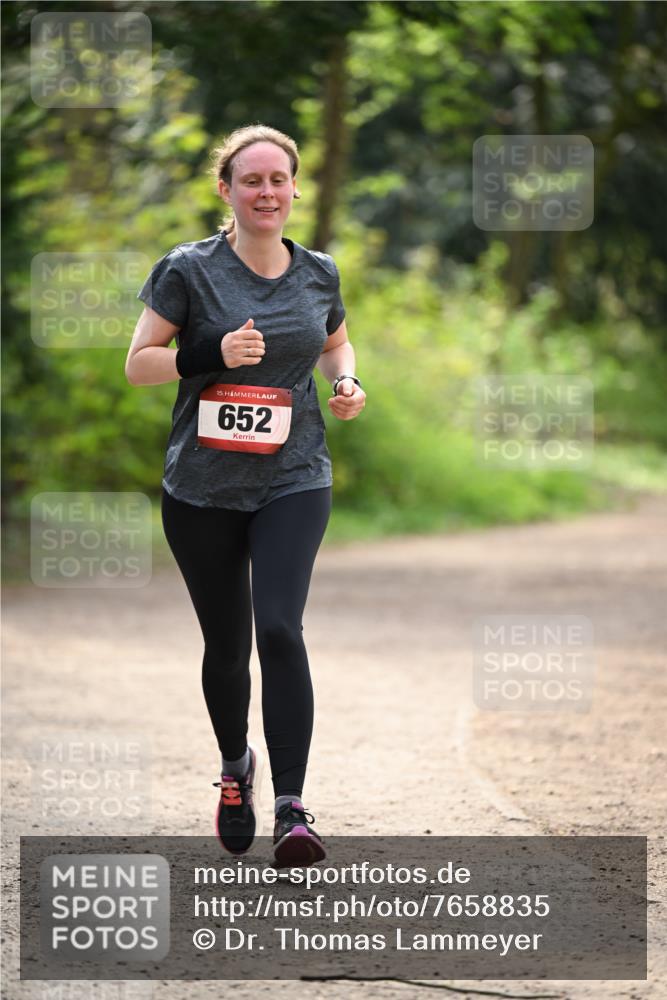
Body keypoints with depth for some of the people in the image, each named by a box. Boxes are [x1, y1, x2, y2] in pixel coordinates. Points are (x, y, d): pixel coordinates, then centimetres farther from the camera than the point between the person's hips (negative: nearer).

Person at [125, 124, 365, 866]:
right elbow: (137, 363, -3)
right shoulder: (188, 270, -5)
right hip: (202, 490, 0)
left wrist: (347, 384, 3)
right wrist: (211, 355, -19)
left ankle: (290, 807, -17)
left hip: (293, 479, 1)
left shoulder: (318, 274, 6)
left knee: (279, 628, -17)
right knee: (226, 644, 9)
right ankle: (236, 766, 38)